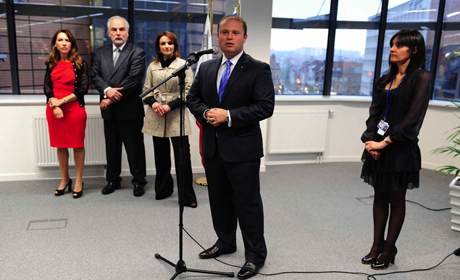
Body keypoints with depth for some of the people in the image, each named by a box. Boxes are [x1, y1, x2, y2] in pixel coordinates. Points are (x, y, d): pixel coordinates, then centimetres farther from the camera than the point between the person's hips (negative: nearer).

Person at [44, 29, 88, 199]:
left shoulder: (80, 63, -1)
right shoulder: (51, 64, 10)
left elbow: (83, 89, -9)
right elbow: (47, 87, 3)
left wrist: (61, 101, -14)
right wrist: (54, 106, -12)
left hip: (75, 108, -3)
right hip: (54, 109, 4)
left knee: (77, 145, 3)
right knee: (60, 145, 10)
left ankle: (79, 181, 15)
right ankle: (65, 179, 24)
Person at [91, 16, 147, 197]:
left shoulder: (137, 53, -6)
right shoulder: (101, 53, 11)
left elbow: (133, 80, -16)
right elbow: (95, 76, 4)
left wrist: (112, 98, -15)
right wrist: (107, 90, -17)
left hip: (130, 109, -5)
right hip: (109, 110, 5)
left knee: (134, 147, 4)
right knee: (111, 147, 14)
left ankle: (139, 181, 18)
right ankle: (113, 180, 28)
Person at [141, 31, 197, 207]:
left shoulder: (183, 65, 0)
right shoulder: (152, 67, 11)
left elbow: (188, 91, -4)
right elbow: (146, 89, 13)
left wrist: (170, 105, -14)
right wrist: (153, 103, -8)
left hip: (176, 115, -3)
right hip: (156, 116, 4)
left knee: (183, 156, -5)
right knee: (161, 155, 10)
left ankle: (187, 197, 3)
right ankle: (163, 189, 27)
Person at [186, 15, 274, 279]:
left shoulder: (258, 69, -7)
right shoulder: (206, 68, 9)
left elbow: (265, 107, -15)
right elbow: (193, 98, 12)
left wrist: (228, 115, -20)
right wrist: (206, 113, -9)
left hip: (242, 148, -5)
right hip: (213, 146, 6)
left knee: (248, 203, 3)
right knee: (219, 200, 18)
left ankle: (256, 255, 20)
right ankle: (225, 242, 39)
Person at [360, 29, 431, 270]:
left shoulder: (421, 78, -8)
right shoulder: (385, 79, 11)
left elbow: (412, 118, -15)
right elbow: (374, 112, 6)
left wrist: (385, 142, -16)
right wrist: (371, 140, -8)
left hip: (401, 149, -6)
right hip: (378, 146, 6)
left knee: (396, 199, 6)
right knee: (379, 196, 12)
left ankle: (389, 249, 20)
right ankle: (377, 245, 25)